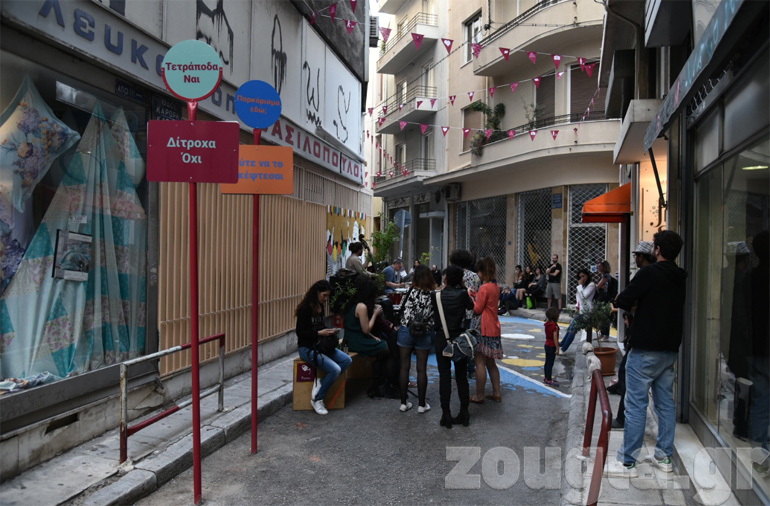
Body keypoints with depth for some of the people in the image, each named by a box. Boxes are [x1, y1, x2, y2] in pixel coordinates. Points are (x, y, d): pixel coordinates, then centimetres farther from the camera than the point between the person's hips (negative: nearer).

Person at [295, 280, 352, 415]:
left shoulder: (320, 307, 10)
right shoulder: (305, 308, -14)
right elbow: (300, 332, -17)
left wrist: (329, 331, 0)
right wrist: (319, 333, -22)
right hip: (307, 348, -8)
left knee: (347, 360, -13)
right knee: (335, 369, -24)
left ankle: (321, 383, -7)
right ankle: (317, 399, -6)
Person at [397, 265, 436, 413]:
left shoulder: (411, 292, -10)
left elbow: (402, 310, -4)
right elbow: (435, 316, -3)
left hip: (406, 330, 0)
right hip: (424, 334, 0)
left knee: (404, 367, 9)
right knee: (421, 369, 8)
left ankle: (403, 403, 16)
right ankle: (421, 404, 15)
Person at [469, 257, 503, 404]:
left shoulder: (484, 288, -16)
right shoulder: (495, 286, 11)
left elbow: (477, 309, -14)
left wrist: (469, 297, -2)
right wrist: (476, 295, 10)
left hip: (485, 330, -9)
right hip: (494, 328, 9)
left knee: (480, 362, -3)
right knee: (490, 362, 16)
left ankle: (479, 396, 2)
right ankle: (496, 393, 20)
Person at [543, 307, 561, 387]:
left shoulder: (547, 324, 1)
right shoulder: (554, 326, -22)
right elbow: (555, 338, -21)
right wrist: (557, 348, -15)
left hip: (547, 344, 8)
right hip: (552, 346, -8)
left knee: (547, 362, 18)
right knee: (550, 363, 0)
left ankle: (546, 377, 29)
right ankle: (549, 380, 6)